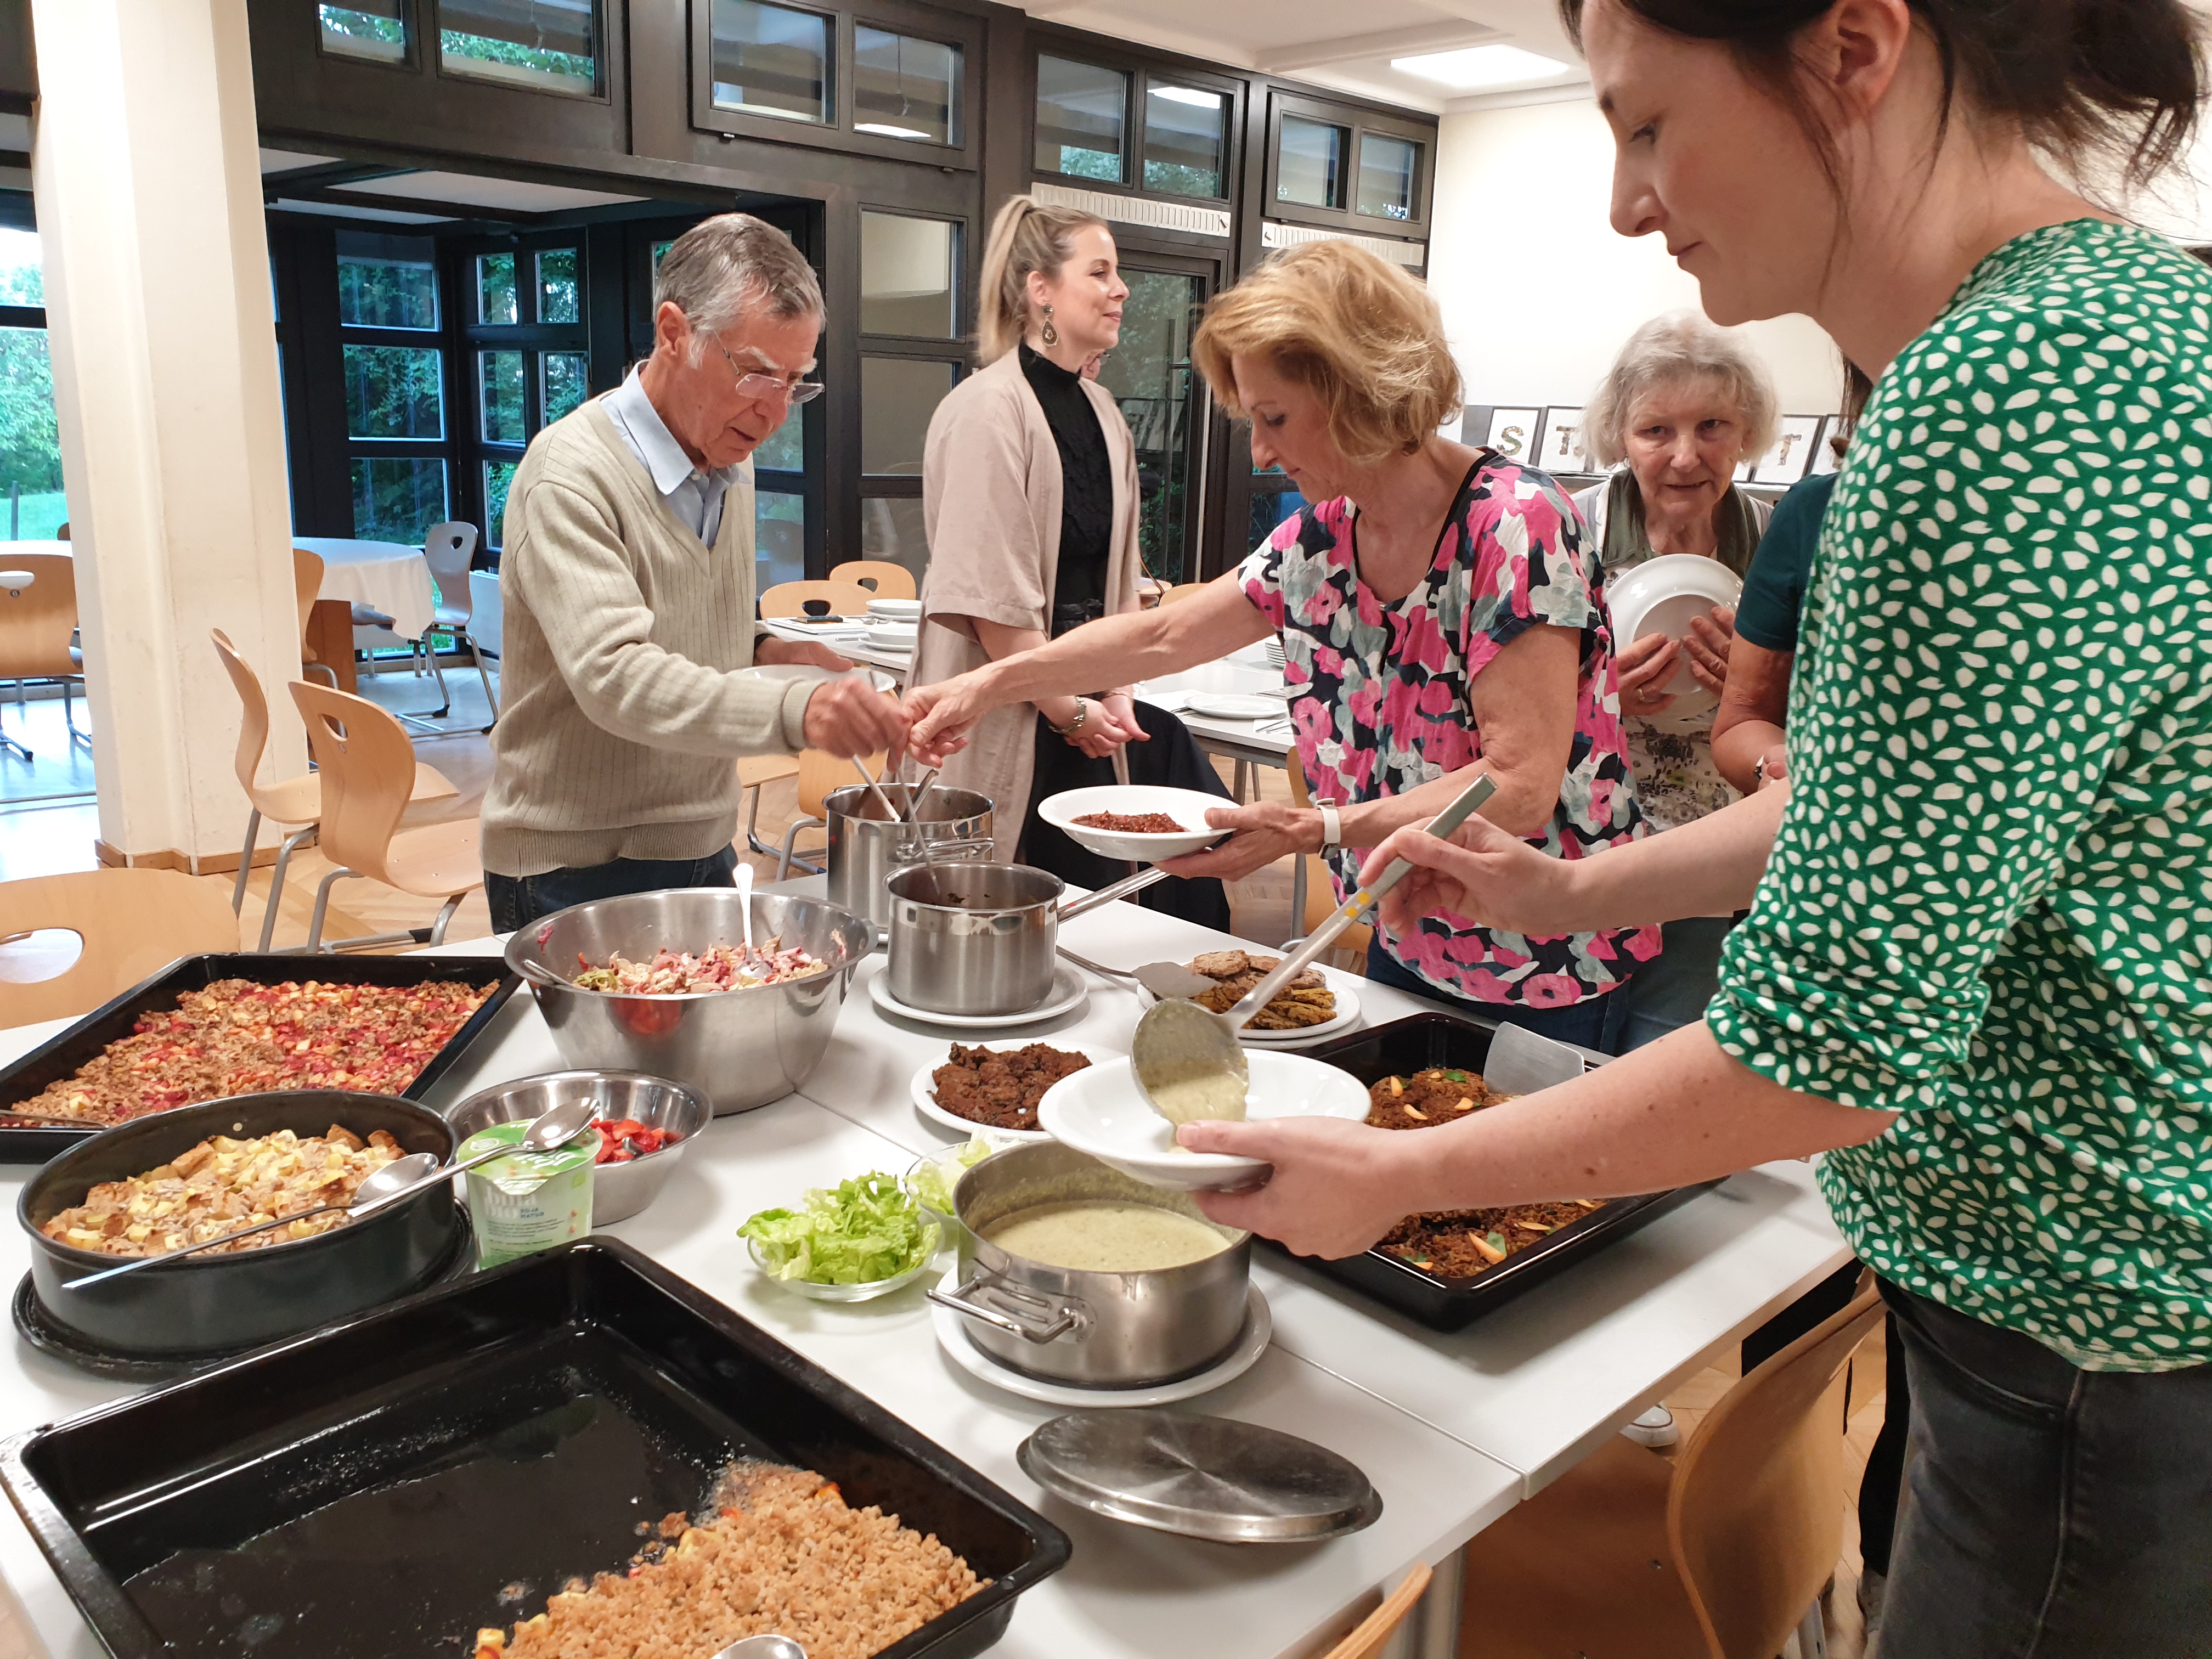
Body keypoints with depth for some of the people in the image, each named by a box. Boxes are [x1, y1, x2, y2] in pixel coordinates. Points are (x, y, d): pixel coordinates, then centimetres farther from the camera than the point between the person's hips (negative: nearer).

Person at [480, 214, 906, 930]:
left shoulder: (730, 465, 8)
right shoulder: (571, 475, -19)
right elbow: (614, 676, -32)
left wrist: (766, 653, -2)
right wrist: (793, 710, -47)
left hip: (703, 853, 8)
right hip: (576, 872, -7)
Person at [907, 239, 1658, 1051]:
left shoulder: (1515, 524, -21)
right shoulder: (1317, 540, 0)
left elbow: (1521, 788, -26)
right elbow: (1167, 634, 10)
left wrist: (1315, 828, -32)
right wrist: (991, 682, 6)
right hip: (1406, 949, 7)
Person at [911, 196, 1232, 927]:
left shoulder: (1102, 412, 12)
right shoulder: (987, 409, -13)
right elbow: (989, 595, -17)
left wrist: (1117, 691, 4)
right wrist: (1068, 709, -11)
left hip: (1079, 709, 8)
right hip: (999, 715, -7)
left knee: (1091, 885, 13)